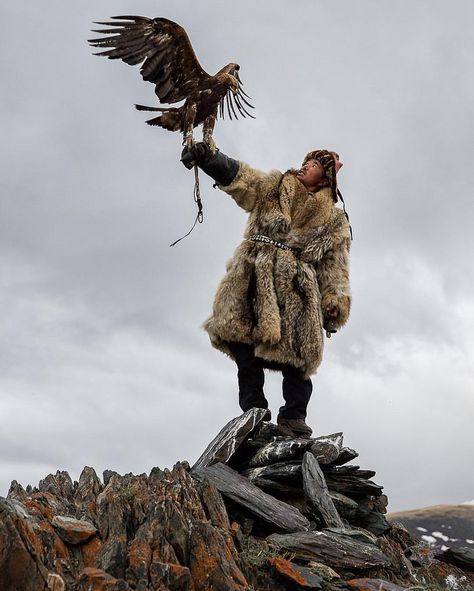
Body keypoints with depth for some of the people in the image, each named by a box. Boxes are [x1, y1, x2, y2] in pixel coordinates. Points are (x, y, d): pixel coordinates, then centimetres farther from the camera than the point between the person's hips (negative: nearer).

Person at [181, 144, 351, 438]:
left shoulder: (334, 221, 23)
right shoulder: (272, 187, 24)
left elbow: (336, 268, 15)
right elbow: (237, 176, 9)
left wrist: (335, 304, 0)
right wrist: (206, 156, -9)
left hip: (296, 288, 0)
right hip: (253, 279, 1)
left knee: (297, 357, -14)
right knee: (244, 344, -14)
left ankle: (293, 417, -7)